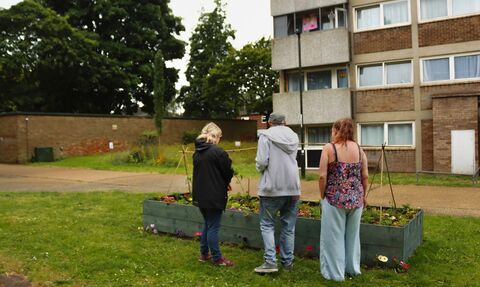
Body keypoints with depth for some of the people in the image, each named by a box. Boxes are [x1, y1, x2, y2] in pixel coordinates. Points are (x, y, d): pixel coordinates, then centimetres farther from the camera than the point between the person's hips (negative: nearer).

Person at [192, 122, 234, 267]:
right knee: (213, 227, 1)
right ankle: (217, 258, 11)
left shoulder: (197, 152, 8)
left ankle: (204, 253, 29)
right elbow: (228, 172, -12)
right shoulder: (218, 151, -16)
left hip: (200, 195, 7)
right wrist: (226, 183, 11)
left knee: (207, 224, 21)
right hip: (214, 196, -7)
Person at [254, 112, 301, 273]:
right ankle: (287, 262, 17)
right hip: (293, 187, 5)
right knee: (289, 226, 12)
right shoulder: (293, 136, 10)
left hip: (272, 187, -4)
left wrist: (260, 168, 4)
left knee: (267, 224, 6)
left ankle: (270, 261, -3)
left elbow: (262, 161, -15)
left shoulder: (266, 135, -7)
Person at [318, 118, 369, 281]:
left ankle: (335, 272, 18)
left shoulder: (329, 148, -9)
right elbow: (365, 176, 4)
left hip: (335, 199, -4)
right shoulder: (359, 148, 3)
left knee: (334, 236, 9)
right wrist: (362, 195, 17)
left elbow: (323, 176, -12)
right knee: (352, 235, 20)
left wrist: (323, 196, 1)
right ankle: (353, 269, 32)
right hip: (356, 199, 4)